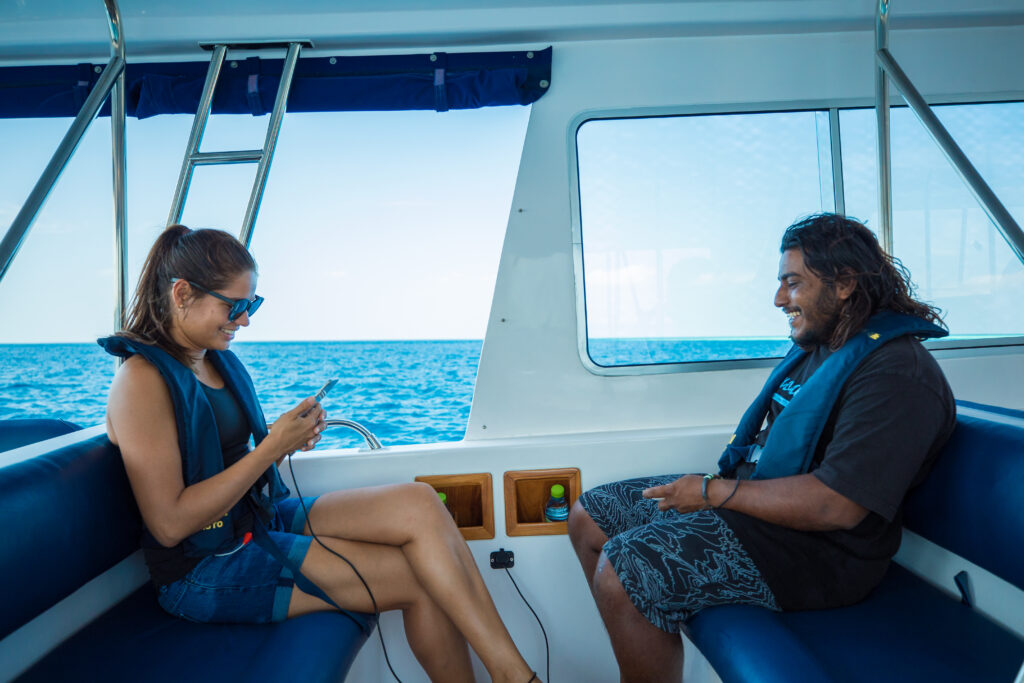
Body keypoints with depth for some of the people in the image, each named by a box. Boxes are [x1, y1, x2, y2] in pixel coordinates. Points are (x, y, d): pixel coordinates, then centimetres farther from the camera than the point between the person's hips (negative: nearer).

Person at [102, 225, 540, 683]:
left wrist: (289, 441, -1)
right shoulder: (142, 378, -15)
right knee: (419, 577, -18)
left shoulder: (218, 360, 11)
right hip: (206, 568, -7)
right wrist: (270, 448, -19)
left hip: (262, 518, 7)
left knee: (418, 504, -17)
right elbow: (169, 524, -20)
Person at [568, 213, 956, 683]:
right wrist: (716, 482, 3)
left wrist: (715, 492, -18)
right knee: (587, 517, 7)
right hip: (754, 491, 10)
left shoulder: (896, 374, -18)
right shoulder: (813, 346, 13)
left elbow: (836, 507, -26)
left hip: (816, 548, -10)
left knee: (621, 573, -27)